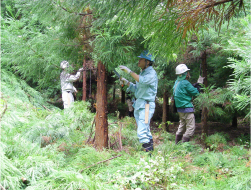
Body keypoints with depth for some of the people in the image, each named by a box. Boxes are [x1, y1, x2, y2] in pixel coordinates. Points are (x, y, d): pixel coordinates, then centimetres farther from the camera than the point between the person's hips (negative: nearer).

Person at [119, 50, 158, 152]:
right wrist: (126, 82, 13)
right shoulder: (142, 73, 19)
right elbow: (136, 89, 25)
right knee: (145, 131, 15)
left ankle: (148, 150, -10)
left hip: (146, 105, -10)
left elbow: (142, 81, -30)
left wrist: (129, 71, -27)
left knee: (142, 132, -15)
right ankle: (150, 147, 23)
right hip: (138, 105, 10)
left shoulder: (151, 73, -10)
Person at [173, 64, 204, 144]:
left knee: (182, 125, 20)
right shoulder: (185, 83, -18)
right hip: (187, 108, -9)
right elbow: (195, 92, -11)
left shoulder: (177, 82, 9)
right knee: (191, 127, -4)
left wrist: (195, 85, 8)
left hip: (180, 108, 9)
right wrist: (198, 84, 1)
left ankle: (177, 143, 25)